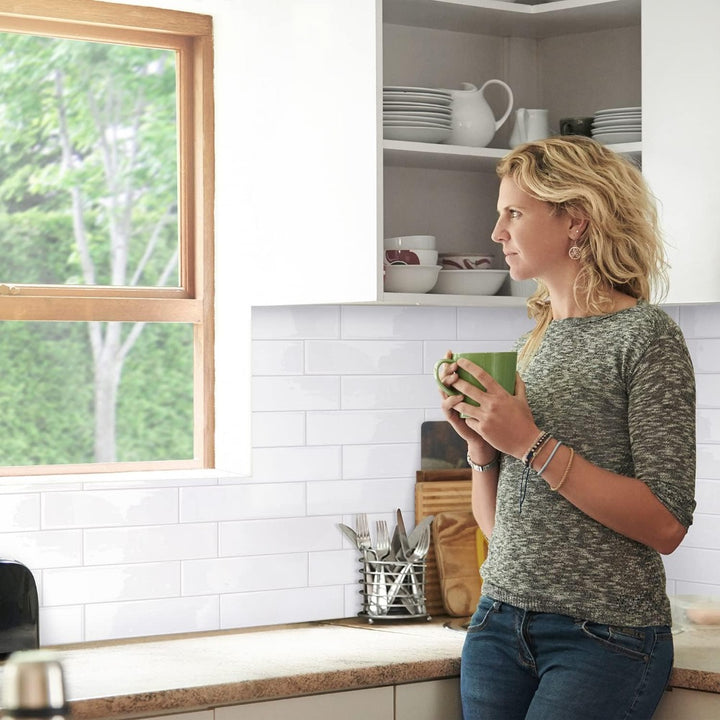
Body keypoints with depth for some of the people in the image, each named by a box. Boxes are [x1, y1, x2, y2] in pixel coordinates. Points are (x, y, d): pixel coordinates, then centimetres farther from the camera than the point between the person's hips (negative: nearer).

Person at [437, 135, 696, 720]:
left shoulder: (645, 336, -8)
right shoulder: (533, 344, 11)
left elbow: (666, 525, -16)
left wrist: (533, 443, -17)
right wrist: (481, 444, -2)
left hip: (604, 634, -6)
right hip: (501, 621, 6)